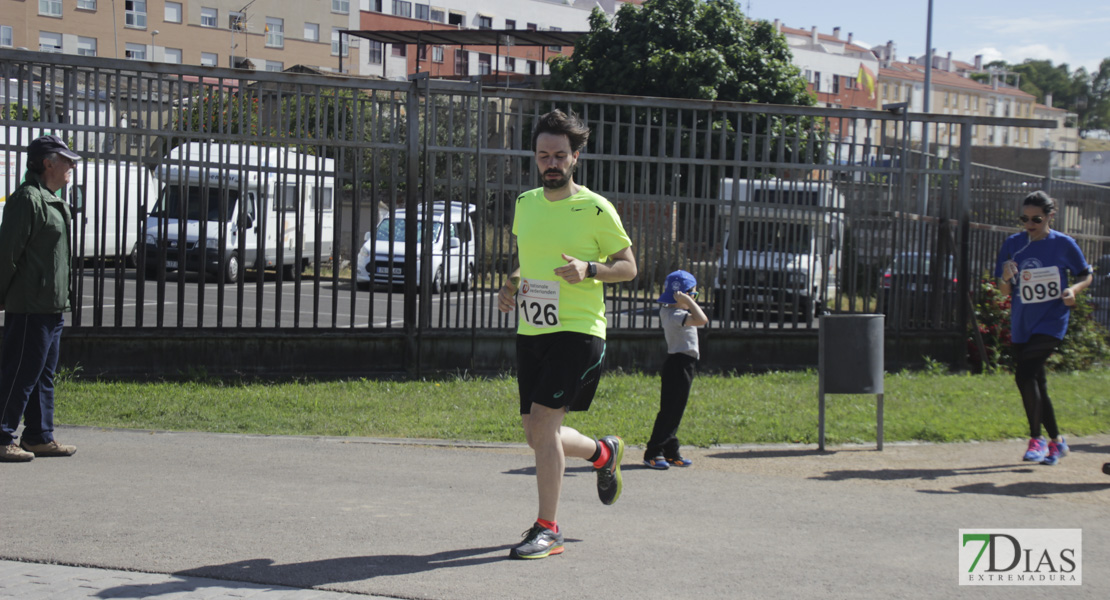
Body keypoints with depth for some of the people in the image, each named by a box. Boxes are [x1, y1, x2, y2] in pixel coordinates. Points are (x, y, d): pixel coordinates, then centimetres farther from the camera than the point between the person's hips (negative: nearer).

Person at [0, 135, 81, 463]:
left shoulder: (51, 201, 19)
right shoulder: (27, 198, -13)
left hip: (51, 306, 10)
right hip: (30, 305, -10)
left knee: (43, 374, 13)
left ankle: (39, 437, 20)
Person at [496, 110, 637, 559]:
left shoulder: (595, 209, -6)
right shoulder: (525, 204, 11)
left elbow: (628, 266, 0)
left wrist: (588, 269, -18)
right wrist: (511, 284, 6)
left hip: (577, 330, -6)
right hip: (530, 331, 6)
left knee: (542, 422, -17)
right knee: (538, 435, 10)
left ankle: (547, 529, -7)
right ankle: (604, 452, 41)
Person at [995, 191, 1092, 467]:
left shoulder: (1063, 244, -6)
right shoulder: (1013, 245, 2)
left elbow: (1086, 276, 6)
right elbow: (1005, 290, 5)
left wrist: (1074, 290, -15)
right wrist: (1006, 279, -17)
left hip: (1051, 322, -5)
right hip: (1021, 324, 5)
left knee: (1025, 374, -20)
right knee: (1035, 382, 10)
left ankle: (1036, 438, -7)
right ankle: (1056, 441, 26)